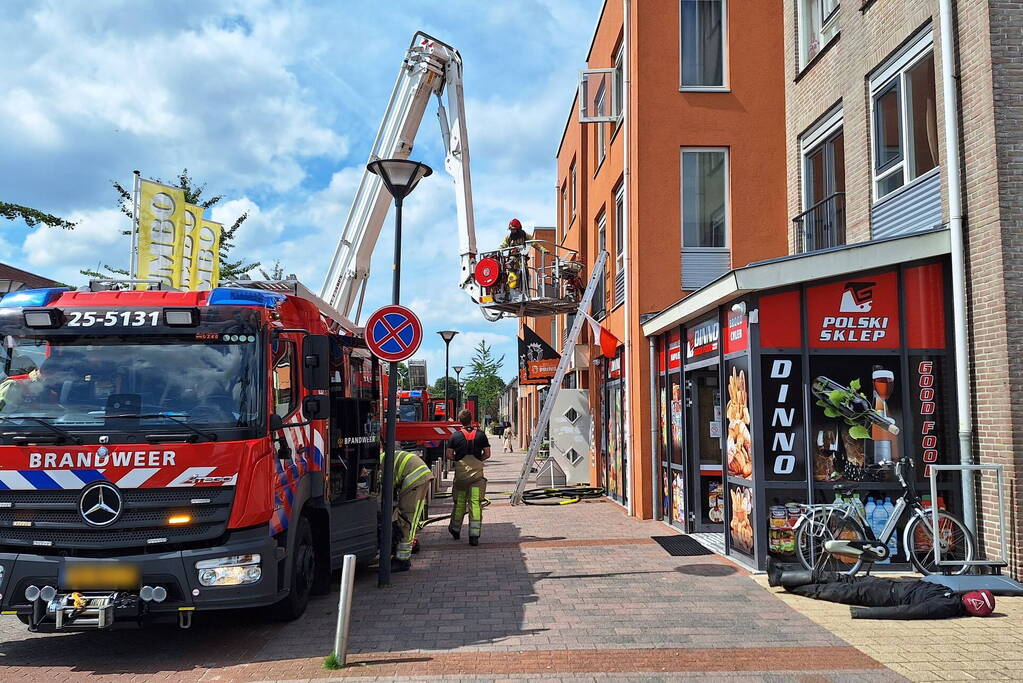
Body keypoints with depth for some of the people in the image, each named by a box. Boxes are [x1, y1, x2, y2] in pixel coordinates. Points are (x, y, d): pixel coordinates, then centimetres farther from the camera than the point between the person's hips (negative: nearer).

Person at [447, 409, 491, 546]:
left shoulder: (455, 436, 1)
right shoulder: (480, 434, 3)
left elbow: (449, 455, 0)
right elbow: (487, 454, 5)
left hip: (461, 471, 1)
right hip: (477, 472, -1)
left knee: (459, 502, 14)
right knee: (476, 503, -3)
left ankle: (455, 530, 30)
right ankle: (474, 535, -8)